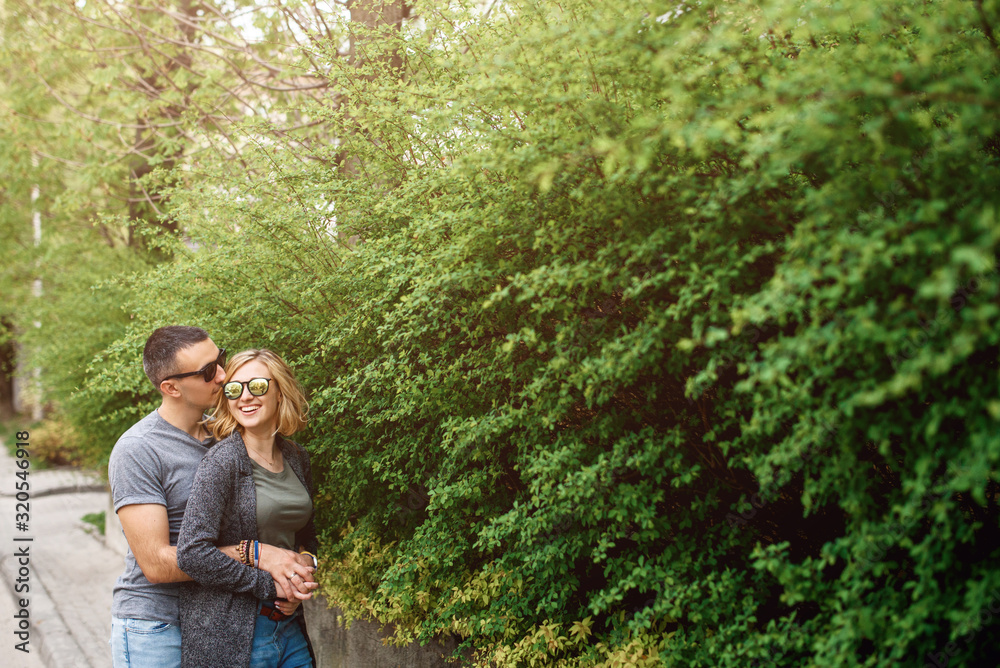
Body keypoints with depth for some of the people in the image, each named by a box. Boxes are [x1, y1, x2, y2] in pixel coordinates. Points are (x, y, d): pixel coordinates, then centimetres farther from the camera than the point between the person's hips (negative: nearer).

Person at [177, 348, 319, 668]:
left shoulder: (296, 458, 8)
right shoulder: (222, 461, -12)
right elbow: (192, 552, -20)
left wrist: (299, 581, 1)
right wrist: (268, 585, -15)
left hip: (289, 626, 6)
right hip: (229, 635, -6)